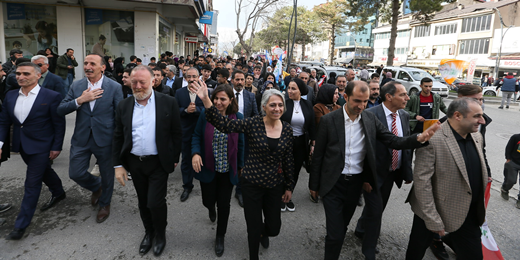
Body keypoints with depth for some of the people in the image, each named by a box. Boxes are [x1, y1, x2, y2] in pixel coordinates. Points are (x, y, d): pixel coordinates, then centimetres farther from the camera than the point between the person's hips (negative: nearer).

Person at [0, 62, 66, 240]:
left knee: (32, 183, 0)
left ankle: (21, 225, 11)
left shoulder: (51, 96, -14)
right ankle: (58, 193, 49)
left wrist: (56, 147, -10)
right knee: (43, 171, 24)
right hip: (22, 146, 6)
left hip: (41, 147, -6)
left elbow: (59, 124, -10)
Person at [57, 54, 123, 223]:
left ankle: (104, 204, 38)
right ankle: (96, 187, 39)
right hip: (81, 138, 3)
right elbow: (60, 110, 0)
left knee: (107, 175, 11)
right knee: (75, 173, 5)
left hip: (105, 139, -3)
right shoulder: (76, 86, 2)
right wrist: (80, 100, -17)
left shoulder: (114, 87, -8)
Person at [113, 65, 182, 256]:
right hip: (134, 163, 4)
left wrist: (174, 159, -3)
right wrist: (118, 165, 3)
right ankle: (149, 232, 39)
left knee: (155, 202, -5)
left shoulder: (168, 103, -8)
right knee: (143, 202, 16)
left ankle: (160, 234, 23)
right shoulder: (124, 106, 2)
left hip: (159, 163, -3)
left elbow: (176, 133, -4)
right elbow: (118, 137, 5)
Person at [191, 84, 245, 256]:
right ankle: (211, 209, 54)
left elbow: (240, 144, 0)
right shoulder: (205, 115, -8)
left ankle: (220, 237, 32)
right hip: (207, 168, 1)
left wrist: (242, 166, 1)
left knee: (224, 204, 8)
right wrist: (195, 153, -16)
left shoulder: (238, 118, -7)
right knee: (208, 200, 13)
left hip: (227, 170, 0)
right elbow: (197, 136, 1)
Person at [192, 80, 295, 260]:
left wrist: (289, 186, 10)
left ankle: (264, 233, 52)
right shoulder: (253, 123, -12)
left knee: (274, 228, 12)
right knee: (254, 228, 8)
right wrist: (206, 100, -33)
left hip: (275, 184, 3)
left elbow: (288, 159, 5)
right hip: (252, 182, -3)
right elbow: (224, 125, -22)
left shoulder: (287, 129, -2)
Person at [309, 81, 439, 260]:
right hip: (333, 184, -3)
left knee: (342, 226, 22)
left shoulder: (370, 119, -1)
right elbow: (318, 156, -6)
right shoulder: (328, 120, -12)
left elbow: (394, 141, -4)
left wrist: (419, 138, -24)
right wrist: (314, 185, -1)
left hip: (356, 183, 4)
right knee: (335, 233, -1)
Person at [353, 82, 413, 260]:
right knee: (375, 209, 0)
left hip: (393, 172, 7)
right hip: (374, 171, -7)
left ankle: (361, 230, 48)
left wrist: (408, 171, 6)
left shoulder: (404, 116, 3)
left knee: (379, 207, 22)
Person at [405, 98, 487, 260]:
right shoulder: (432, 139, -22)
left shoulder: (477, 137, 3)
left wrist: (481, 210, 15)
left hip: (469, 216, 6)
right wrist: (433, 221, -21)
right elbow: (422, 181, -23)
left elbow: (480, 174, 13)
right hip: (437, 212, -6)